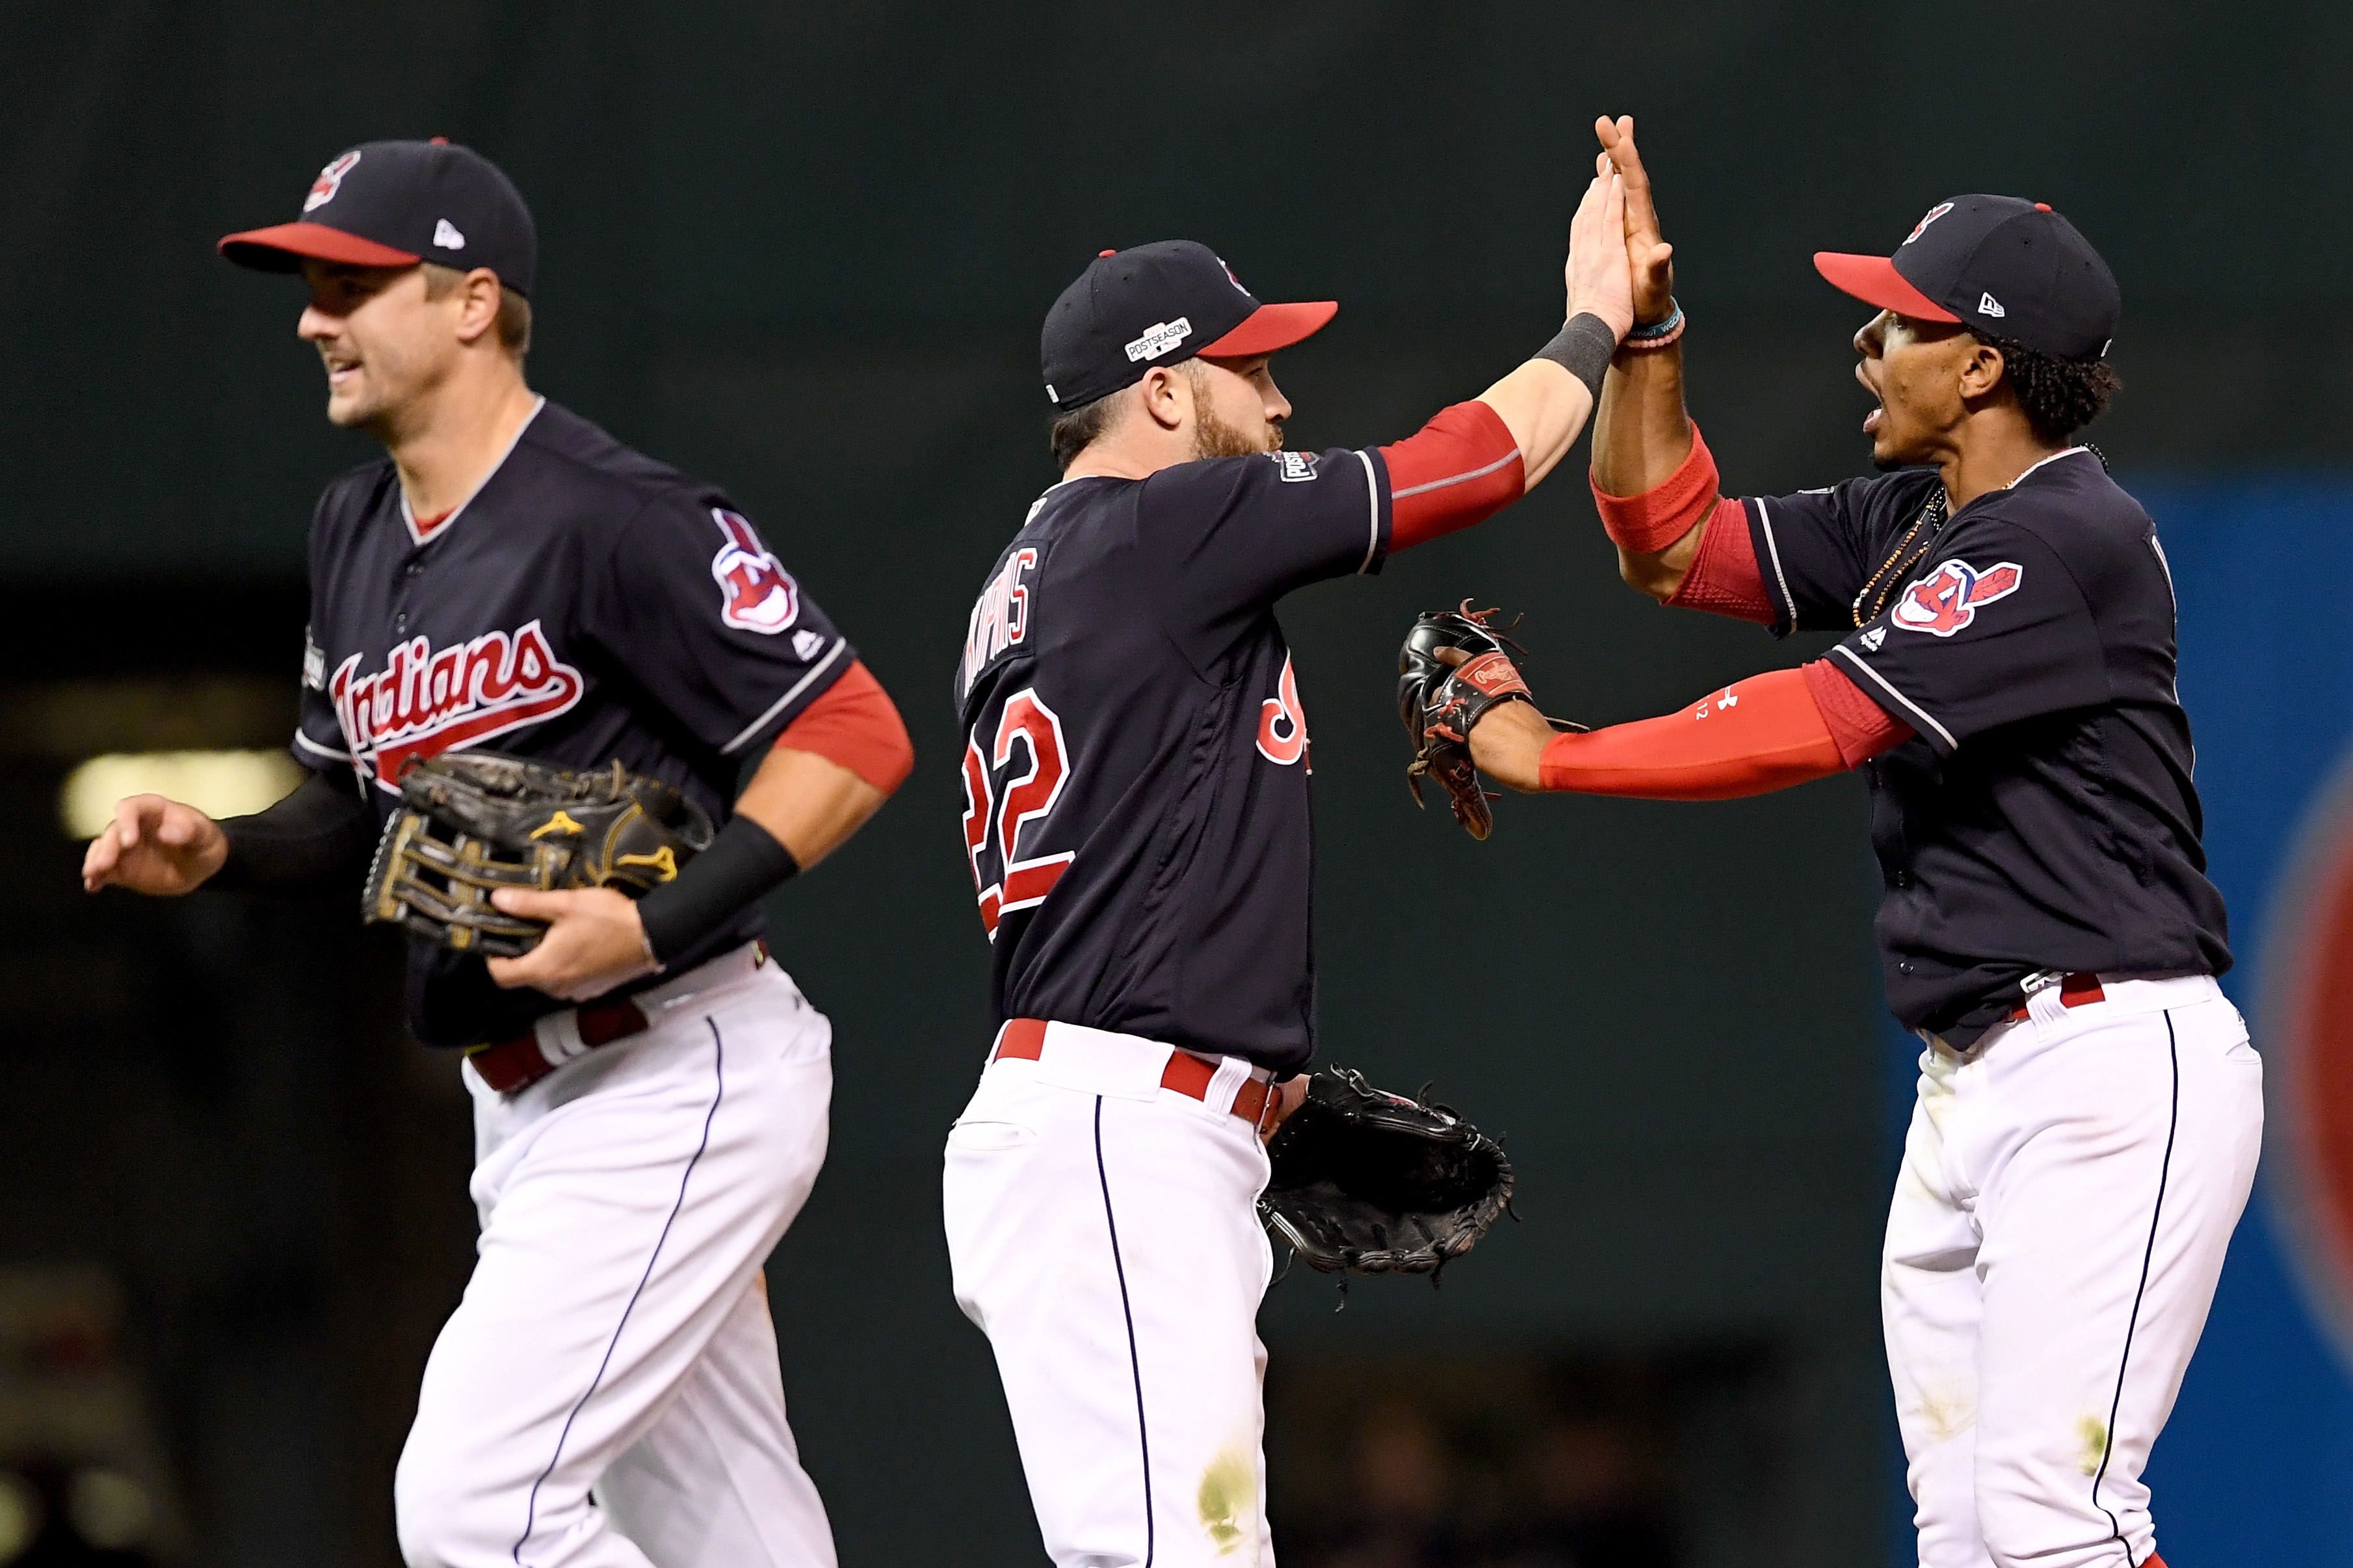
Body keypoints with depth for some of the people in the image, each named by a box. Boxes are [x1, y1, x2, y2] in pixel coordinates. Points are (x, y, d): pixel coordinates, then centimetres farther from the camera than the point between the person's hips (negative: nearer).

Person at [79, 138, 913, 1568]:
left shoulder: (614, 520, -16)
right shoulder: (356, 534, 12)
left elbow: (855, 736, -18)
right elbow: (359, 806, 23)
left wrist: (659, 927, -26)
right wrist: (219, 851, 2)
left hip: (678, 1072, -9)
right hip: (527, 1109, 9)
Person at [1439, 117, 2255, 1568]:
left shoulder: (2071, 539, -15)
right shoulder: (1911, 522, 14)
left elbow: (1817, 724, -19)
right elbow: (1676, 546, 21)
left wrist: (1553, 757, -10)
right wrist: (1640, 327, 8)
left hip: (2110, 1068, -10)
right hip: (1967, 1087, 10)